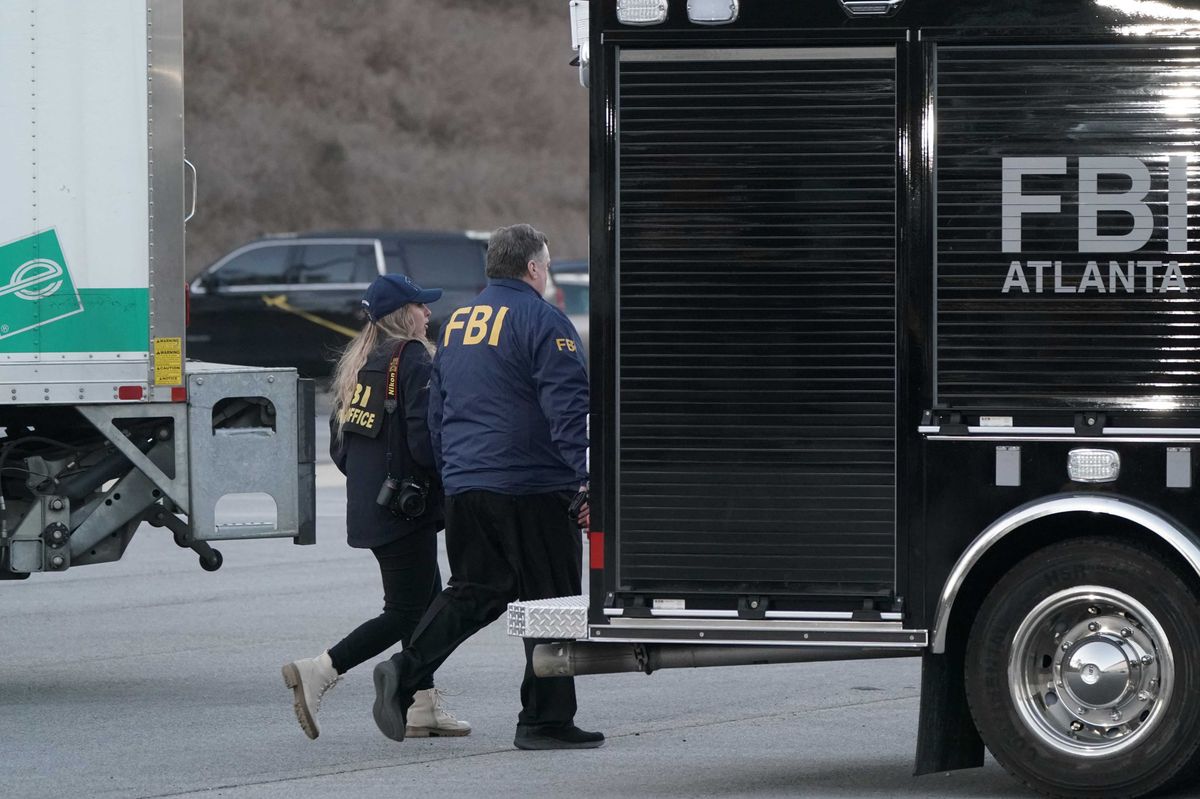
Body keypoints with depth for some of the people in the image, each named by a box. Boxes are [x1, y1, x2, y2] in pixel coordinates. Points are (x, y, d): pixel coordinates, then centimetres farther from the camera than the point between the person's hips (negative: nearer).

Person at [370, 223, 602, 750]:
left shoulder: (456, 324, 16)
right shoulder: (541, 321, -8)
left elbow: (437, 410, 23)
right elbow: (568, 409, -16)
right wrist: (587, 480, -17)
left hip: (463, 488, 7)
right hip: (532, 488, -7)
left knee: (473, 590, 14)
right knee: (549, 599, 2)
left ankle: (406, 671, -6)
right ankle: (545, 720, 3)